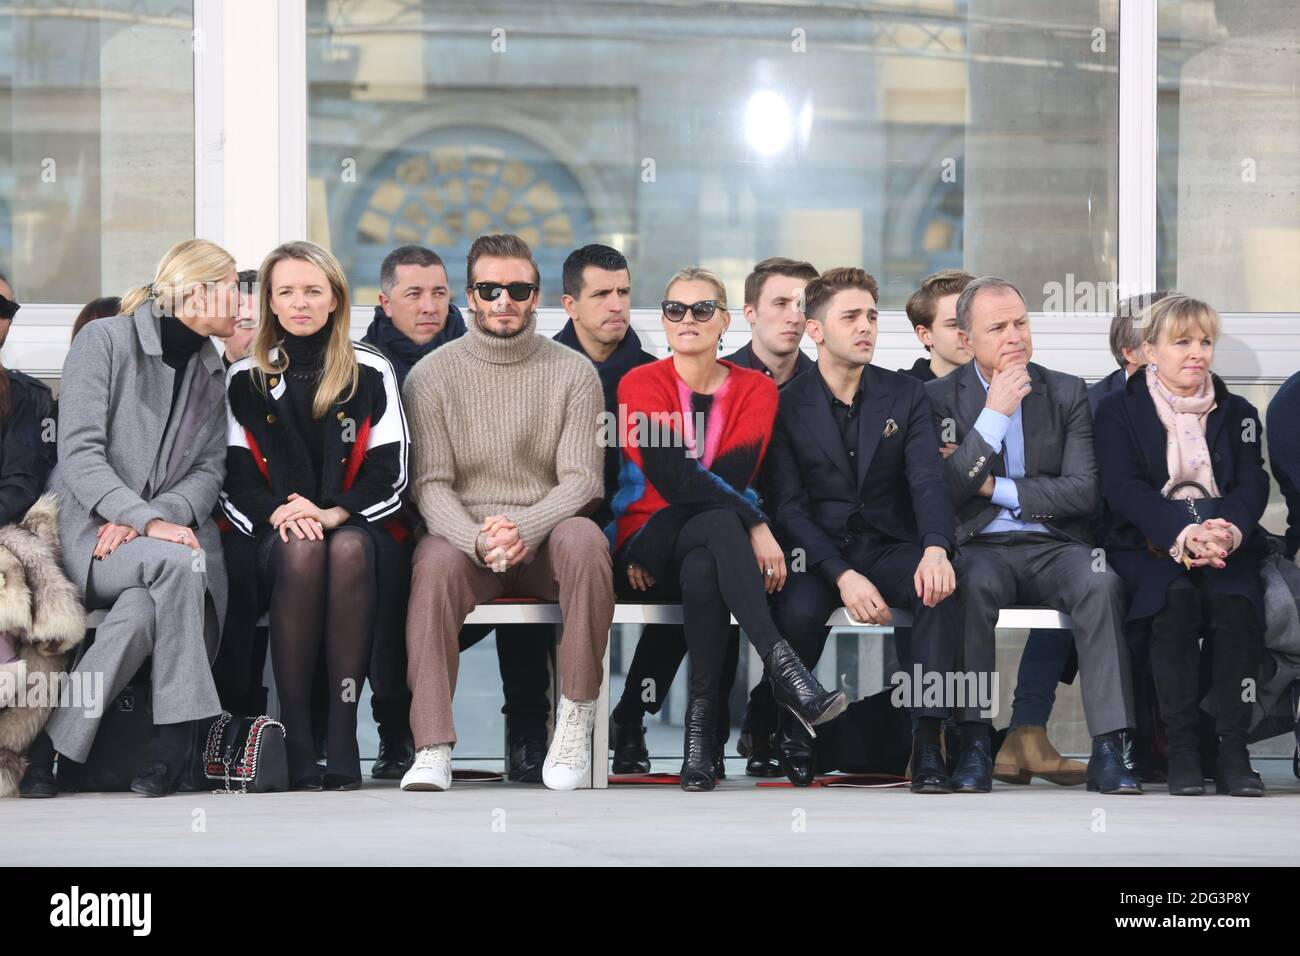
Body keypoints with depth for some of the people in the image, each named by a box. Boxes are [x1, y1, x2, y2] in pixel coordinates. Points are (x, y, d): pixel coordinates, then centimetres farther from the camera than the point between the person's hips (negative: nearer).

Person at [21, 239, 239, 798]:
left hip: (174, 532, 4)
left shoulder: (209, 371, 17)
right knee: (178, 561, -34)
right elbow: (79, 453, -10)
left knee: (141, 612, -31)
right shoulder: (103, 341, -1)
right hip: (91, 532, -4)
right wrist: (147, 522, -23)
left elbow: (208, 470, 8)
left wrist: (151, 516, -13)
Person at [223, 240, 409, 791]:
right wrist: (278, 513, -16)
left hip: (358, 525, 0)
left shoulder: (371, 373, 9)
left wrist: (334, 513, -15)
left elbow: (390, 473, 2)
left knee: (349, 549, -37)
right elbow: (236, 478, 5)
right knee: (302, 553, -36)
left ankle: (343, 735, -41)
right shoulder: (245, 379, 12)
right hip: (275, 534, 0)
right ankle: (294, 741, -39)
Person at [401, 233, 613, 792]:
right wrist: (478, 540, -24)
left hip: (545, 535, 0)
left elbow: (580, 479, -3)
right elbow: (431, 484, -3)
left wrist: (525, 530, -24)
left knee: (583, 538, -34)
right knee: (434, 563, -34)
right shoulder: (431, 377, 4)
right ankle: (432, 752, -38)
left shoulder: (574, 374, 4)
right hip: (464, 532, 0)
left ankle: (576, 721, -25)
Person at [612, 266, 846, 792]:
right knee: (722, 521, -36)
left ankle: (702, 719, -34)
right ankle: (780, 666, -47)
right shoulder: (641, 385, -1)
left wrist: (650, 551, -19)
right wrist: (754, 525, -29)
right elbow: (674, 477, -17)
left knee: (702, 571, -37)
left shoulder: (756, 390, 6)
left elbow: (733, 475, -8)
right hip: (643, 551, -2)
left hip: (709, 549, 2)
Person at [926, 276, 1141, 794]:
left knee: (1102, 581, -31)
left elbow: (1082, 492, 1)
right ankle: (973, 741, -30)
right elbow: (941, 493, -6)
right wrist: (994, 415, -11)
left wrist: (996, 489, -5)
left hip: (1054, 546, 1)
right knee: (975, 583, -36)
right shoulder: (939, 397, 6)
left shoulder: (1066, 392, 10)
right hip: (981, 548, -1)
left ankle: (1110, 747, -33)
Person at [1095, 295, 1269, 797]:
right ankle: (1181, 749, -30)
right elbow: (1124, 487, -6)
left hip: (1227, 546, 2)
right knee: (1177, 596, -35)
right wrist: (1181, 535, -24)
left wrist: (1230, 530, -22)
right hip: (1148, 548, -2)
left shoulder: (1237, 413, 17)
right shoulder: (1118, 411, 9)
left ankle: (1234, 750, -30)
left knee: (1235, 599, -32)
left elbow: (1252, 485, 3)